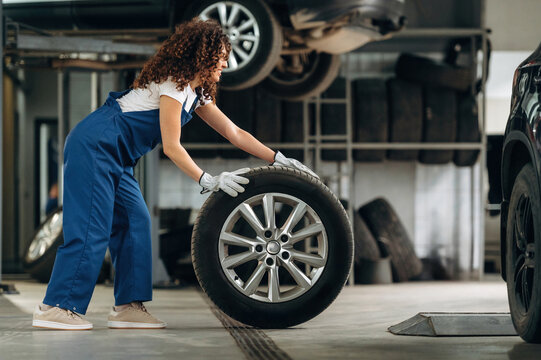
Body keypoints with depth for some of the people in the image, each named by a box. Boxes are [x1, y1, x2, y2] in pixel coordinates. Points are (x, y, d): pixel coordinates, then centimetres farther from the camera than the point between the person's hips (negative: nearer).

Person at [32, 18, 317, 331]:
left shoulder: (196, 92, 13)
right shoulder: (173, 84, -16)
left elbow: (234, 133, 14)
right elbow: (172, 146, -19)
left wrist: (278, 159, 7)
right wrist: (209, 181, -22)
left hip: (117, 159, 10)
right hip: (93, 146, -10)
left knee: (135, 223, 3)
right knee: (91, 227, -13)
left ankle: (128, 306, 3)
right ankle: (56, 308, -13)